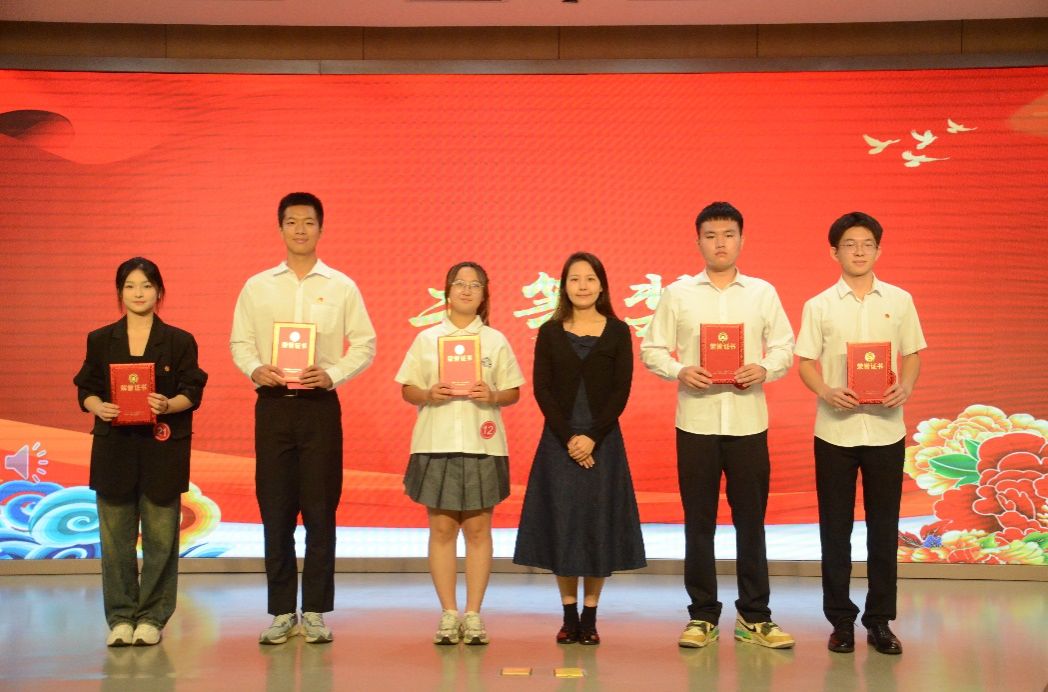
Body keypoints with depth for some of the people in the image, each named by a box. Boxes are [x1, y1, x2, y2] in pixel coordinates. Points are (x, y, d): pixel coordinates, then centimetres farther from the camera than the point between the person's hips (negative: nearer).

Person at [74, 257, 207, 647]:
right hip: (114, 448, 1)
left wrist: (167, 404, -19)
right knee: (116, 537, 3)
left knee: (160, 537, 1)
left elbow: (192, 393, 0)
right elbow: (85, 391, 9)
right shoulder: (100, 340, 9)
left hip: (163, 449, -1)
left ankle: (152, 617, 12)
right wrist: (98, 407, -12)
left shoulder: (179, 341, 4)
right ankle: (120, 617, 14)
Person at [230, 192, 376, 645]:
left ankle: (316, 612, 10)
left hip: (320, 404, -1)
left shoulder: (341, 287, 6)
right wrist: (255, 369, -11)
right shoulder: (257, 286, 10)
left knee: (320, 509, 0)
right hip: (273, 404, 1)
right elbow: (239, 341, 9)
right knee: (275, 509, 3)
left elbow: (364, 344, 4)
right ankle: (281, 611, 12)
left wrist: (331, 374, -12)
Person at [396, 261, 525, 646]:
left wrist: (493, 396, -12)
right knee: (442, 528, 2)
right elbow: (407, 390, 8)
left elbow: (514, 392, 8)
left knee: (478, 529, 3)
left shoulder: (496, 341, 7)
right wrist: (429, 394, -12)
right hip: (436, 443, 0)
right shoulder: (427, 339, 7)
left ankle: (473, 614, 11)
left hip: (482, 444, 0)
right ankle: (448, 614, 11)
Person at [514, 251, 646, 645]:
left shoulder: (617, 332, 3)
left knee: (598, 523, 1)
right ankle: (569, 615, 12)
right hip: (559, 441, 1)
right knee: (561, 524, 1)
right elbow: (542, 390, -1)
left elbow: (621, 391, -3)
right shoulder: (550, 332, 5)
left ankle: (590, 617, 12)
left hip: (602, 441, 0)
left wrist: (593, 438, -12)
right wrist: (567, 439, -11)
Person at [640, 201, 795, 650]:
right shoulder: (678, 293, 5)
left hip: (748, 421, 1)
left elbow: (784, 347, 7)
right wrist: (680, 371, -14)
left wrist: (765, 369, -13)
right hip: (696, 421, 0)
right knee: (699, 522, 6)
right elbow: (651, 349, 4)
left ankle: (754, 617, 17)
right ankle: (702, 616, 17)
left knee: (751, 520, 5)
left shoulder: (763, 293, 8)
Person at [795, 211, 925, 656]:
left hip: (885, 428, 1)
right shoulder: (818, 306, 2)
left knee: (883, 527, 7)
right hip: (835, 429, -1)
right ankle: (841, 620, 17)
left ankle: (880, 620, 18)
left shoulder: (899, 301, 5)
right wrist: (826, 392, -17)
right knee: (836, 528, 6)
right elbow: (805, 363, 2)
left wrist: (906, 386, -12)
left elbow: (913, 356, 9)